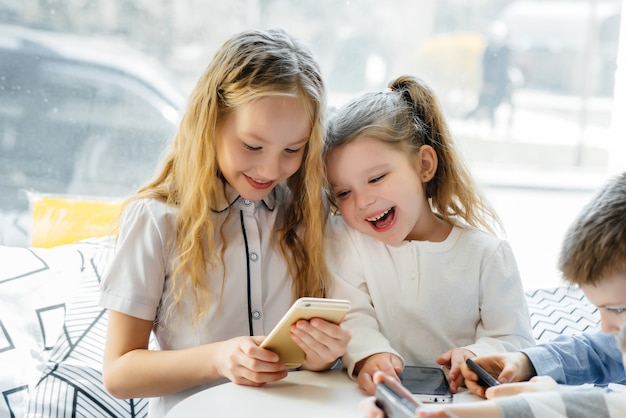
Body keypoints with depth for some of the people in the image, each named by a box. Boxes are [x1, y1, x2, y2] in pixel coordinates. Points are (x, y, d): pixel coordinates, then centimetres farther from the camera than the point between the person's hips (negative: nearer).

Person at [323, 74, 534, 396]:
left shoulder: (486, 252, -2)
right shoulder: (343, 239, 2)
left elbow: (515, 340, -1)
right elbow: (351, 318, -9)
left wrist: (477, 356, -23)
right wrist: (369, 355, -29)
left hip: (459, 401, 0)